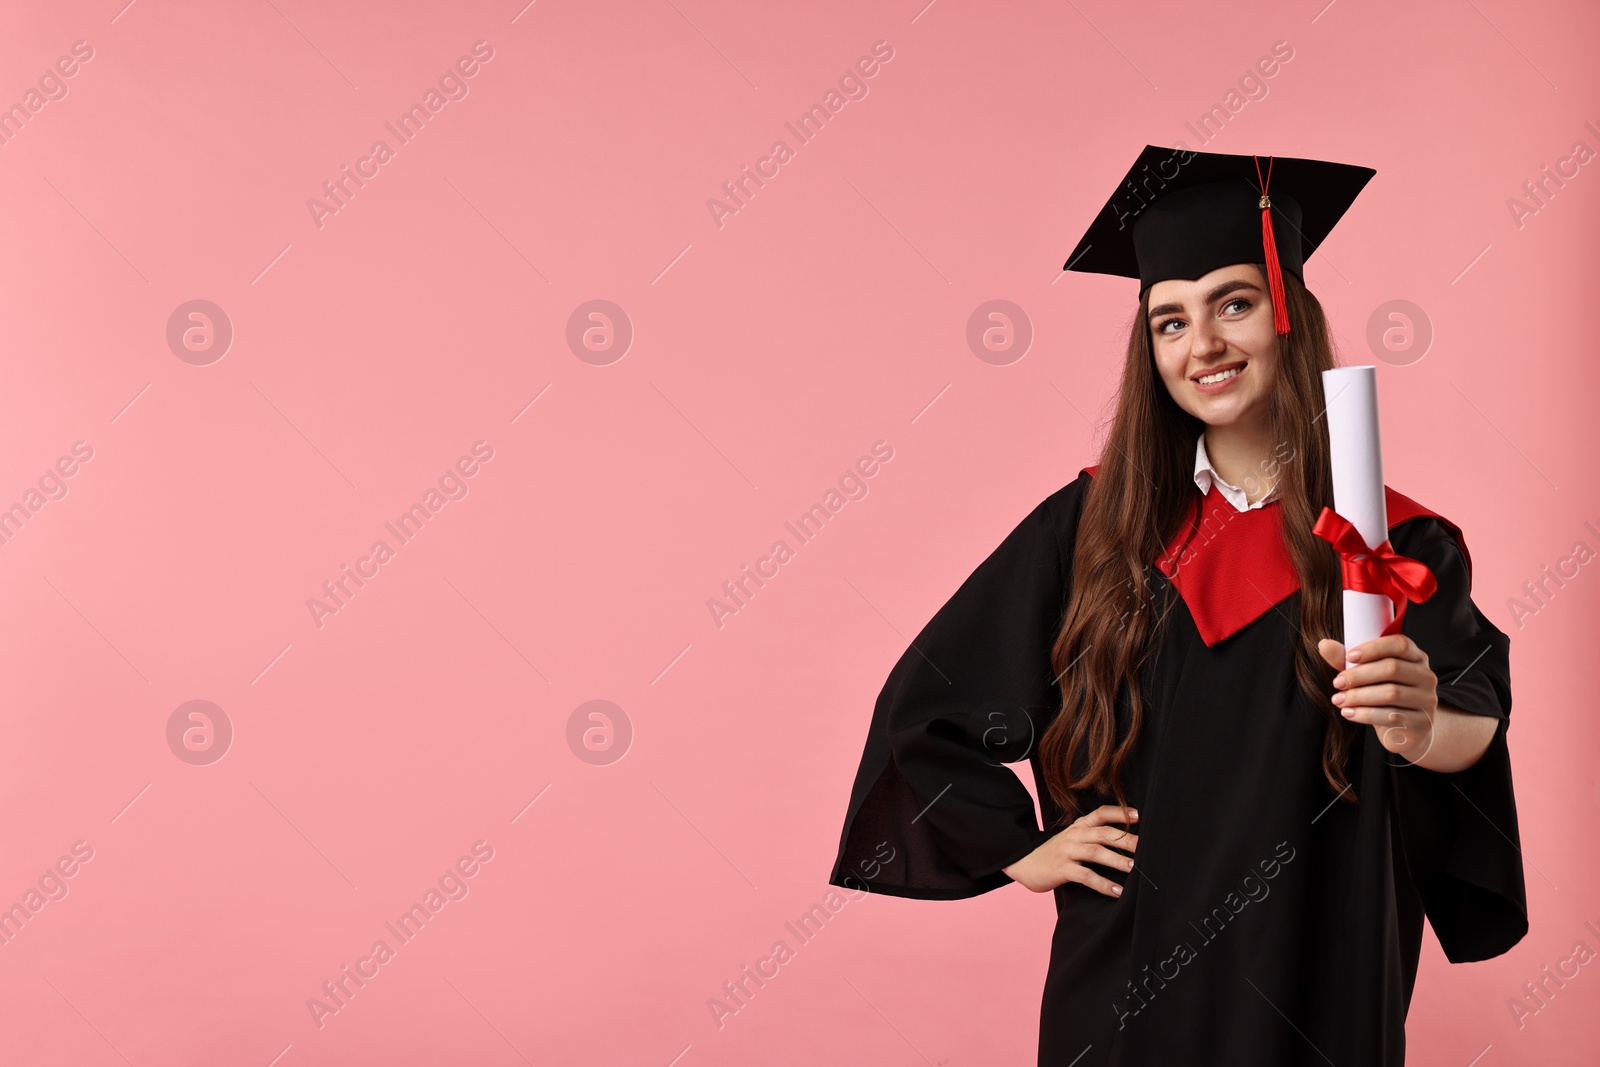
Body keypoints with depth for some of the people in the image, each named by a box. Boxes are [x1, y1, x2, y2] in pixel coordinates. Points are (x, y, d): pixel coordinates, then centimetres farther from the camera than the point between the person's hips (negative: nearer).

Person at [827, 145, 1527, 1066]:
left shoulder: (1397, 546, -6)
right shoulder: (1094, 525, -4)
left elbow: (1476, 722, -21)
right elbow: (925, 707, 2)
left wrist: (1423, 729, -42)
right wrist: (1017, 849, -2)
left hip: (1313, 984, -1)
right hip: (1123, 981, 1)